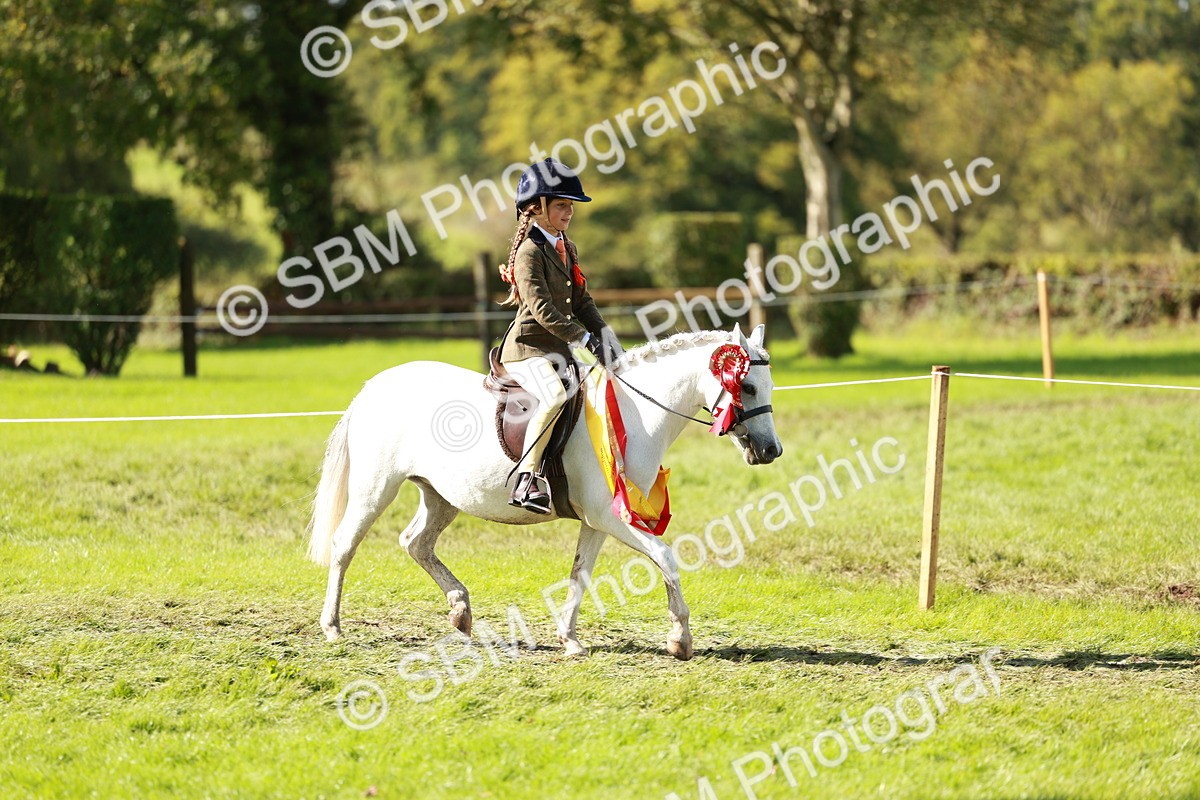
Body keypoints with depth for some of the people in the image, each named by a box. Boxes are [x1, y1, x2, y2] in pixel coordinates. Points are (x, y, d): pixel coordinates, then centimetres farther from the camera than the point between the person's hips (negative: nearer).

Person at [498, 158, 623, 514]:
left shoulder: (566, 248, 17)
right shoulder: (530, 251, -12)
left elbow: (581, 300, 18)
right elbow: (540, 306, -22)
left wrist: (604, 334, 3)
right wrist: (581, 338, -26)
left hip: (561, 348, 10)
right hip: (528, 347, -10)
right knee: (555, 396, -36)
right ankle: (526, 478, -37)